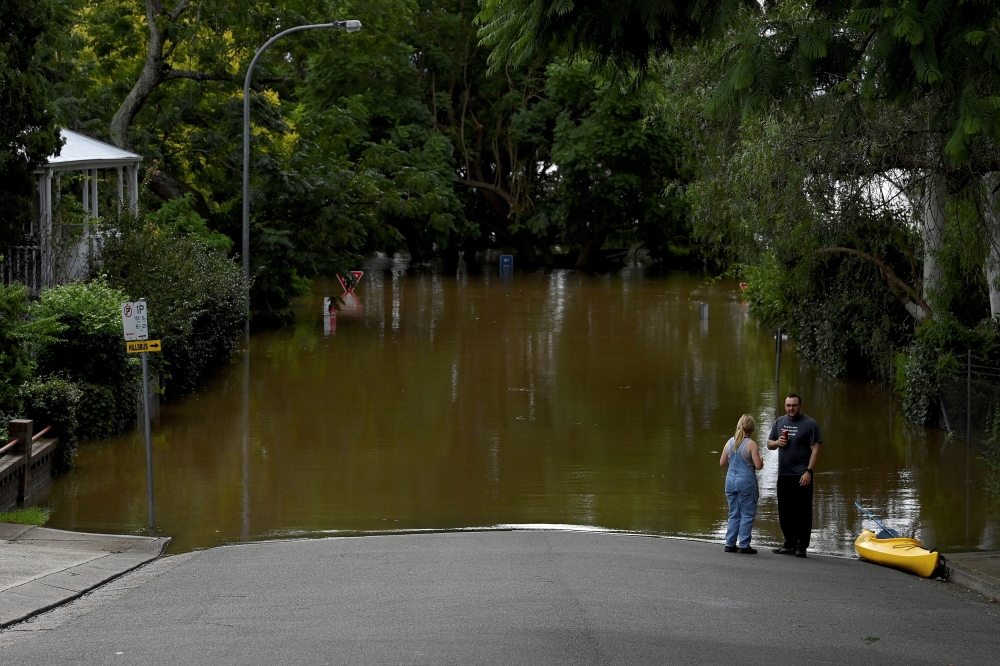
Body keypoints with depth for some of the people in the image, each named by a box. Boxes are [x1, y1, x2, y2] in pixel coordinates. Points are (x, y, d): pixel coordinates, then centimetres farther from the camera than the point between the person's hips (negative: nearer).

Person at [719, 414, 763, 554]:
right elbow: (758, 465, -13)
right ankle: (744, 545, 1)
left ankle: (730, 544, 14)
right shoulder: (751, 444, -12)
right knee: (747, 514, 2)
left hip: (731, 481, 5)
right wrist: (761, 461, 8)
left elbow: (722, 462, 9)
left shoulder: (730, 442, 3)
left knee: (734, 514, 14)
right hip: (746, 482, -5)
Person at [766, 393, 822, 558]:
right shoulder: (779, 422, 13)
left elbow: (815, 449, -9)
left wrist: (809, 472, -17)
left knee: (803, 512, -5)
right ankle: (790, 543, 22)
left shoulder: (809, 424, -4)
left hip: (802, 476, -6)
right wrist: (777, 442, -3)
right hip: (783, 475, 6)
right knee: (785, 512, 11)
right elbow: (769, 444, 21)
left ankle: (801, 546, -2)